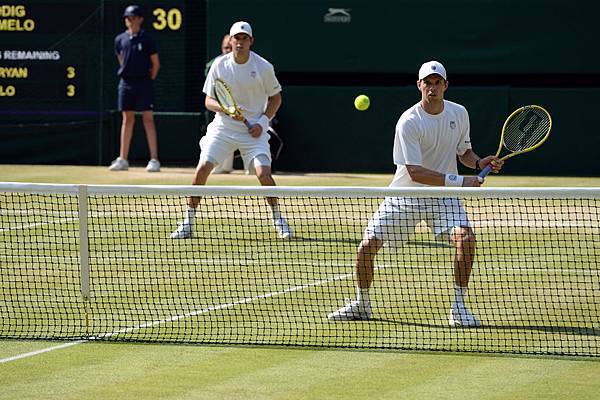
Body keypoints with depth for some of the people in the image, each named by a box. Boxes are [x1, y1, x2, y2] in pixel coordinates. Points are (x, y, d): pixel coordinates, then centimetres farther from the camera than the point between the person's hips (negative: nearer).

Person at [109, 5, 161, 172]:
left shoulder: (146, 39, -4)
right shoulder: (120, 39, 7)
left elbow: (156, 64, 1)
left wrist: (148, 80, 1)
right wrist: (127, 72, 15)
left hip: (143, 82, -4)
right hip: (126, 82, 4)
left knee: (148, 119, -5)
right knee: (127, 119, 8)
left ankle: (154, 159, -6)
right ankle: (123, 159, 10)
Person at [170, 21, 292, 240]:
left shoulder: (263, 67, -7)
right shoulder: (220, 65, -3)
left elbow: (275, 98, 6)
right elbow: (209, 101, 2)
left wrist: (263, 122, -8)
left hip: (253, 131, -1)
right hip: (223, 128, 1)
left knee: (263, 173, -17)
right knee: (202, 168, -12)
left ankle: (278, 219, 6)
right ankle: (188, 224, -2)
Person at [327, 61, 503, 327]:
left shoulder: (459, 113, -1)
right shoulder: (409, 122, -19)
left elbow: (463, 152, 15)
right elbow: (415, 172, -25)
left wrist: (479, 163, -8)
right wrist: (458, 181, -32)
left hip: (442, 197, 2)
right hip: (404, 195, -2)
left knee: (465, 237, -24)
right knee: (367, 246, -8)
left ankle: (459, 309, -14)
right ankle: (361, 305, 19)